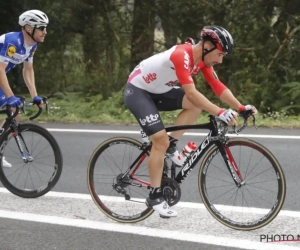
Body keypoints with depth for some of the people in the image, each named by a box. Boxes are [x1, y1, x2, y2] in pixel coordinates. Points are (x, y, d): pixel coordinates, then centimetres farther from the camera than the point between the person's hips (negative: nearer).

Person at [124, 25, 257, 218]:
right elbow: (191, 93, -39)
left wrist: (241, 107, -18)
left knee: (197, 104, -13)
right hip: (137, 91, -8)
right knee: (161, 140, -16)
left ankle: (170, 146, -1)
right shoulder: (181, 55, -32)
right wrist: (220, 113, -45)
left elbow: (219, 87, -4)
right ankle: (155, 196, -6)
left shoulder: (202, 59, -5)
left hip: (159, 91, 8)